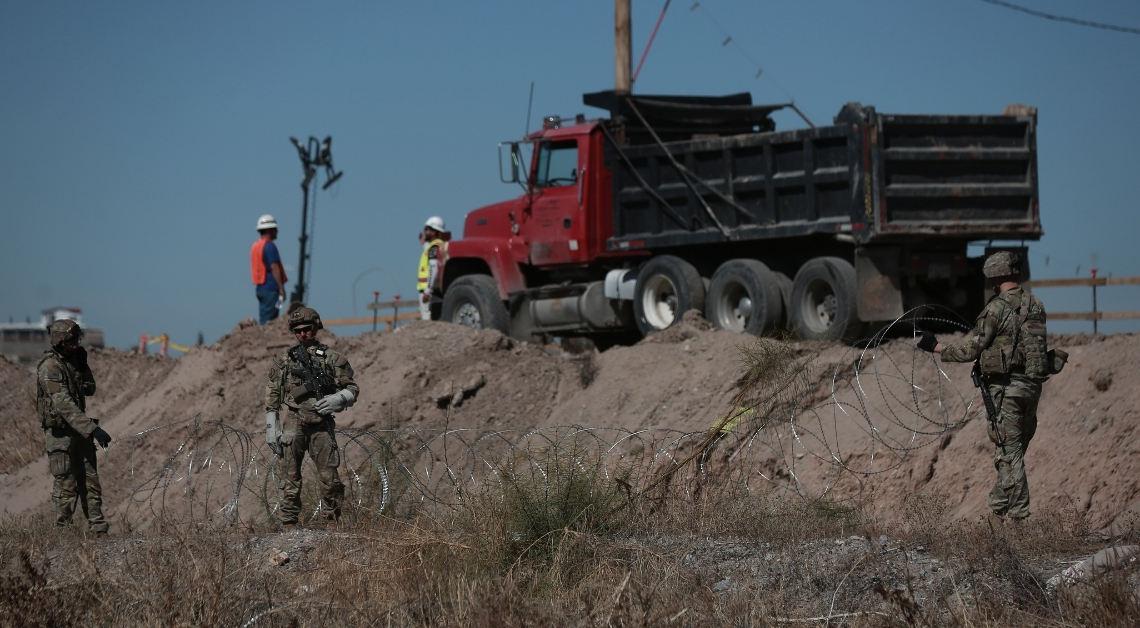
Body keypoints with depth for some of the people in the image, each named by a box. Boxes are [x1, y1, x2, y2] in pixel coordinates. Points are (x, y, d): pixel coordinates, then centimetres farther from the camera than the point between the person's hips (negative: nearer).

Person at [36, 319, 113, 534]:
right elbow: (64, 405, -26)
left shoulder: (72, 361, 9)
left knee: (90, 480, 7)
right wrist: (93, 429, -32)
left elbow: (89, 389, 18)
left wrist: (83, 365, 1)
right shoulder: (50, 367, -18)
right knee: (66, 485, -5)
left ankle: (98, 529, 10)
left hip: (79, 430, 8)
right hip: (59, 433, -8)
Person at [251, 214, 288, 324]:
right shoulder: (269, 246, -13)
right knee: (269, 320, -9)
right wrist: (281, 288, -16)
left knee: (263, 320, 11)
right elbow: (274, 268, -18)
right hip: (271, 288, -9)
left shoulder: (255, 246, 15)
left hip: (260, 287, 9)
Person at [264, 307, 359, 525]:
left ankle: (331, 522, 6)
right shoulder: (284, 361, 10)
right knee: (291, 477, 0)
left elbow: (353, 389, 10)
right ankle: (288, 523, 2)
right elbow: (272, 397, 11)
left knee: (329, 478, -4)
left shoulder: (332, 358, 8)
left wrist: (337, 399, -11)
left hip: (322, 425, 0)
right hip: (294, 424, 1)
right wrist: (271, 429, 5)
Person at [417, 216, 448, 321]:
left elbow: (433, 269, -20)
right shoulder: (440, 245, 17)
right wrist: (425, 243, 31)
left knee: (426, 320, -12)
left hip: (429, 288, -10)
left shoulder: (434, 247, -12)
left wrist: (427, 291, -24)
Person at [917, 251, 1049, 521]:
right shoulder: (1036, 305, 9)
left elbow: (969, 351, -8)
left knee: (1009, 453, -3)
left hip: (1007, 388, -7)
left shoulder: (997, 308, -12)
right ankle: (999, 507, 21)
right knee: (1014, 452, 14)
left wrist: (936, 347, 6)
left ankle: (1017, 515, -3)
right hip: (1032, 385, 7)